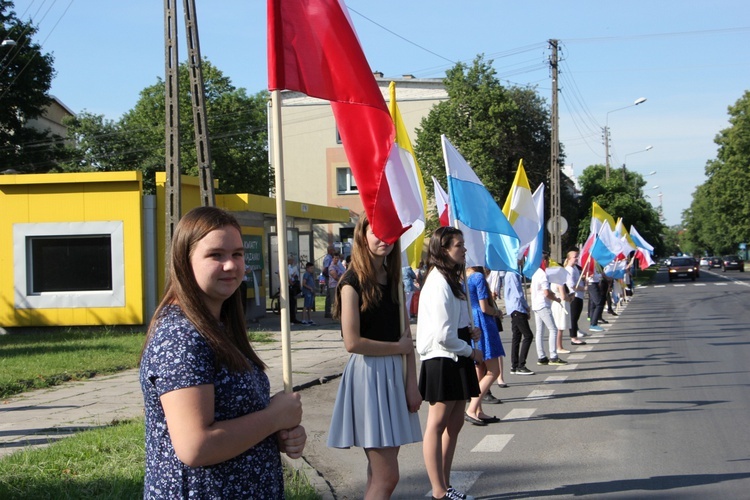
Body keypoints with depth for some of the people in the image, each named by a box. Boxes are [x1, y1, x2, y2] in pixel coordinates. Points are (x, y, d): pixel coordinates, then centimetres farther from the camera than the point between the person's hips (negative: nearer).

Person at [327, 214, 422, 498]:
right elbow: (352, 342, -16)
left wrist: (412, 384, 0)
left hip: (395, 375, 7)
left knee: (379, 473, 9)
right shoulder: (353, 282, -9)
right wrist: (399, 347, -5)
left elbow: (406, 336, 9)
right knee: (386, 477, -10)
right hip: (368, 375, -7)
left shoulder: (393, 278, 12)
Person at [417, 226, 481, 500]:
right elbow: (442, 335, -22)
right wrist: (470, 351, -10)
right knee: (438, 425, -3)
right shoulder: (439, 283, -18)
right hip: (442, 361, -10)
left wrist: (469, 331, 6)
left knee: (455, 423, 13)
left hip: (455, 360, 10)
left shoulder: (449, 280, 14)